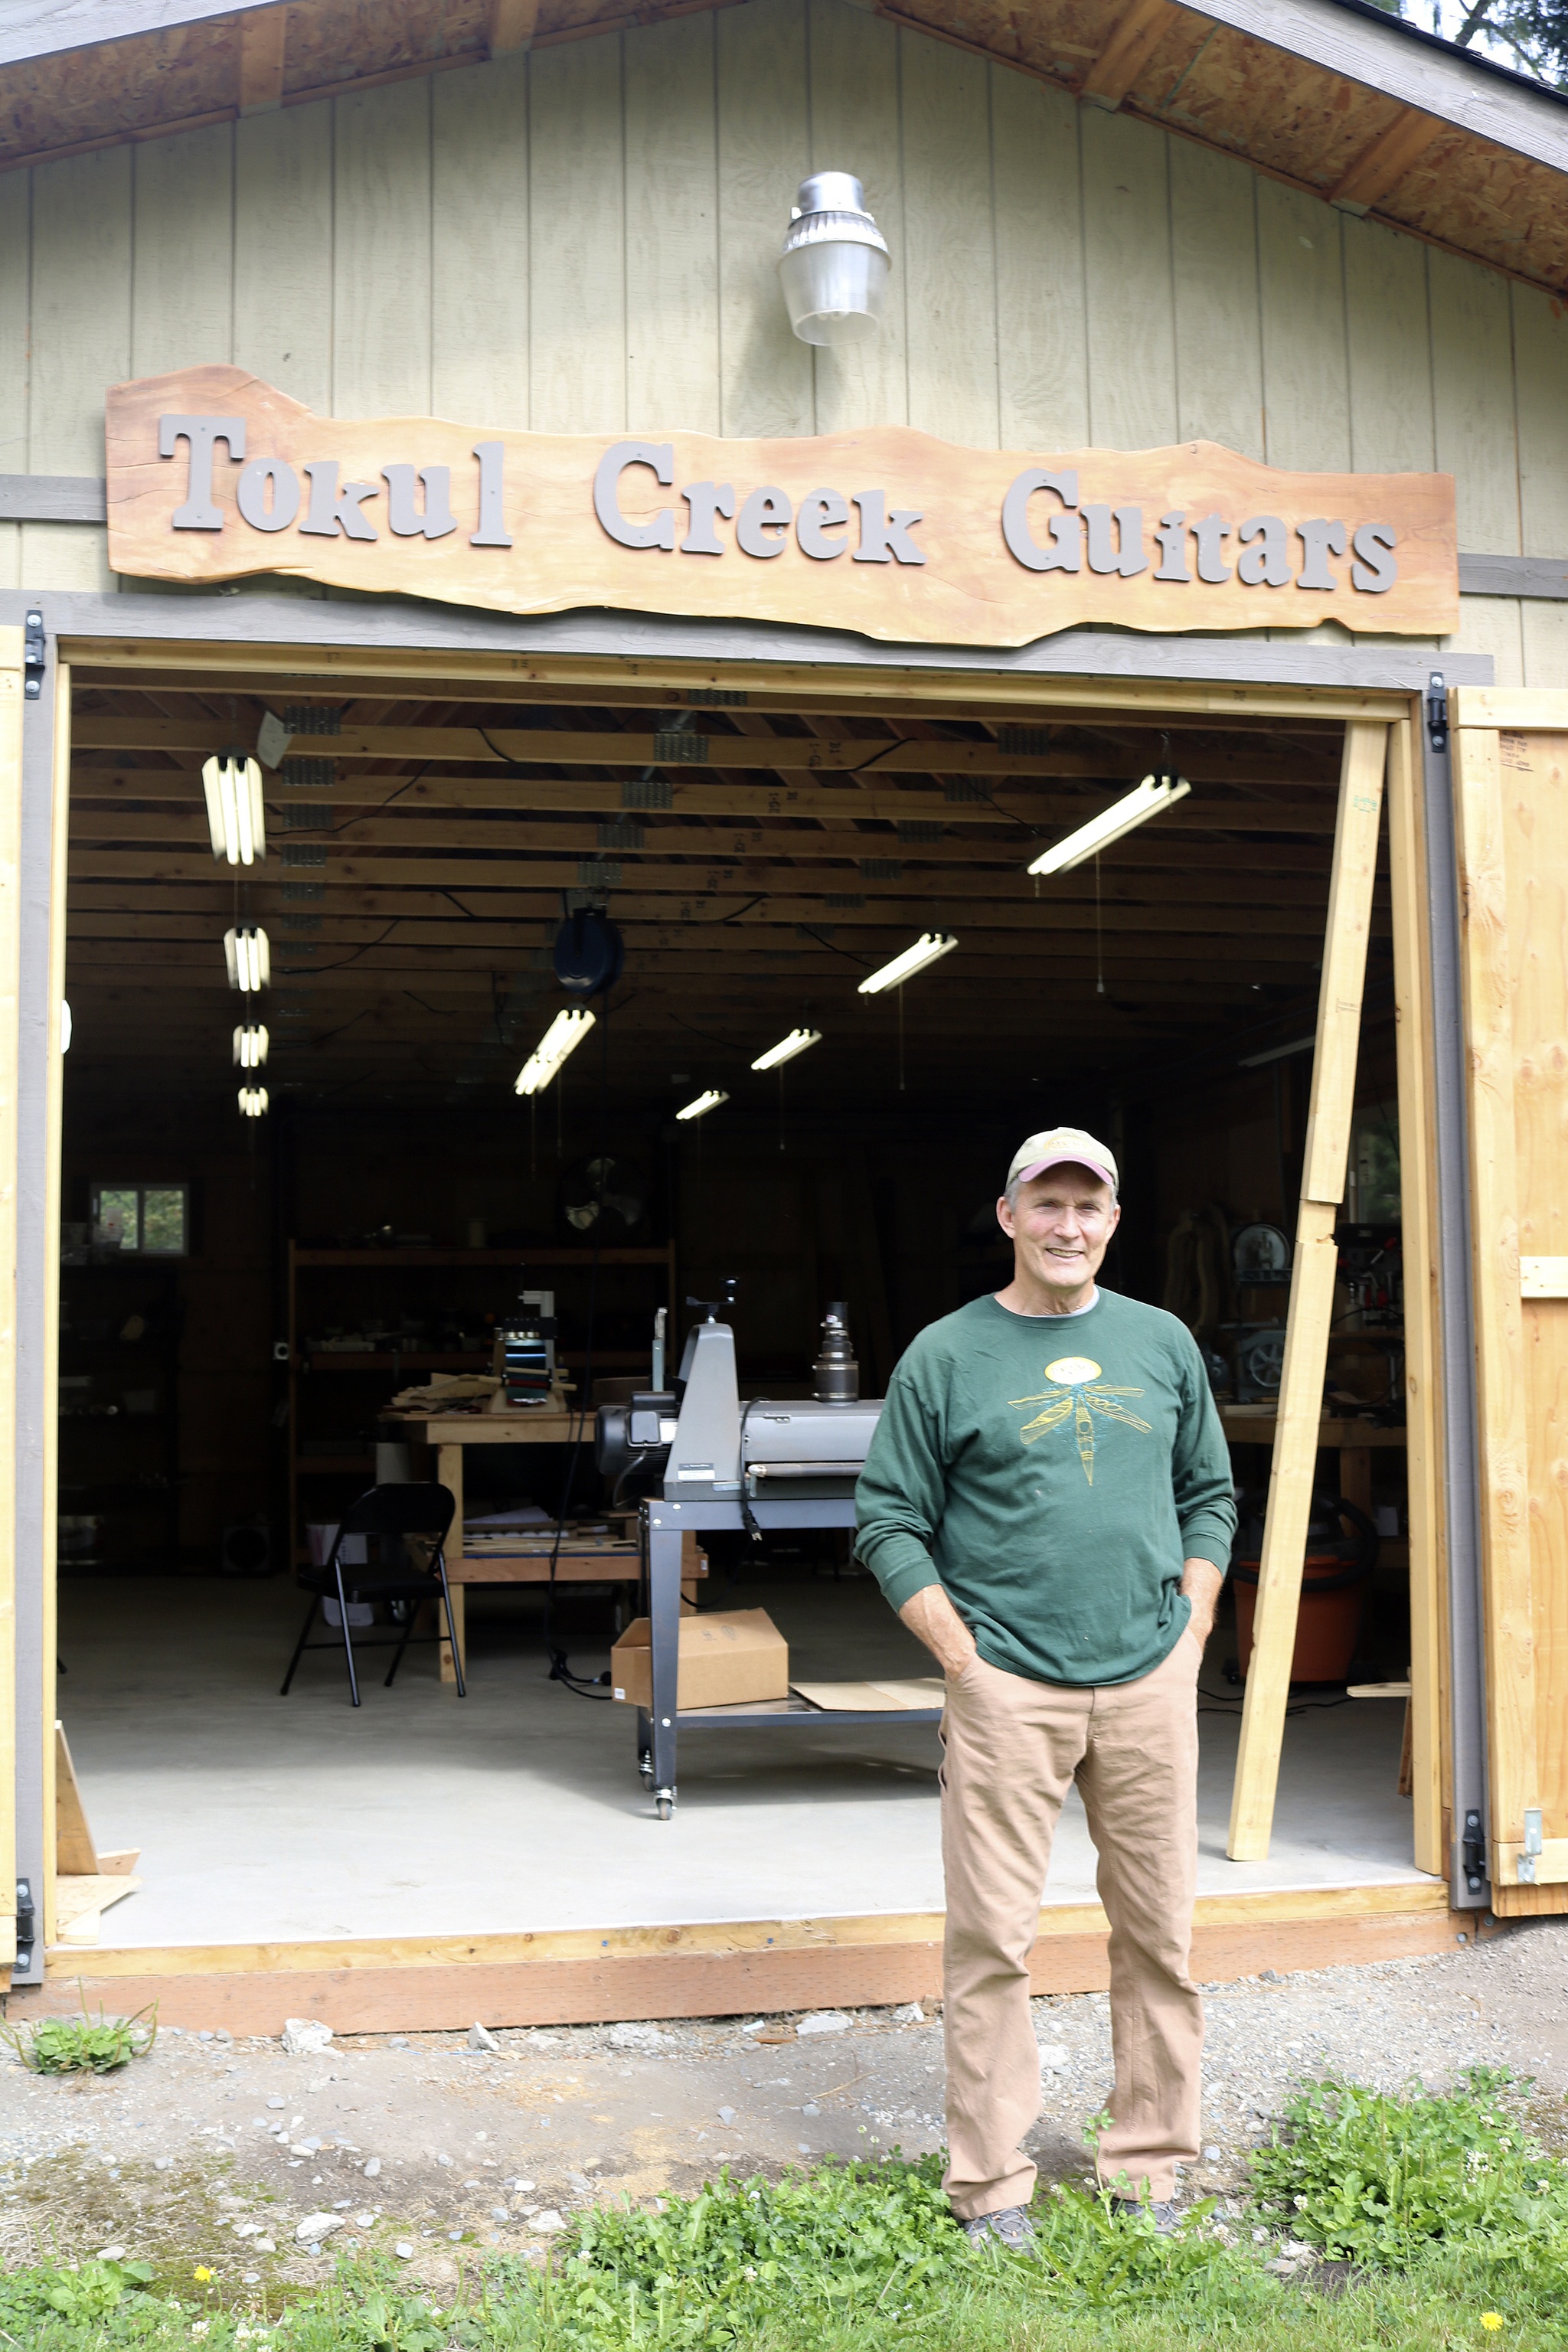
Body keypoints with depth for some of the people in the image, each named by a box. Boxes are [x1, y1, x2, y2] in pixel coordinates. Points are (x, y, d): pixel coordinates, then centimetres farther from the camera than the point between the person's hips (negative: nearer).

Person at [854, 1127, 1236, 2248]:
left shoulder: (1163, 1344, 10)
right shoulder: (946, 1356, -1)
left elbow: (1210, 1496, 17)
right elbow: (890, 1525, 1)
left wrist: (1190, 1632, 7)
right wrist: (960, 1655, -7)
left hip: (1151, 1682, 3)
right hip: (1008, 1685, -3)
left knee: (1162, 1932, 10)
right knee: (992, 1940, 0)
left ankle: (1150, 2167, 25)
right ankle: (991, 2186, 14)